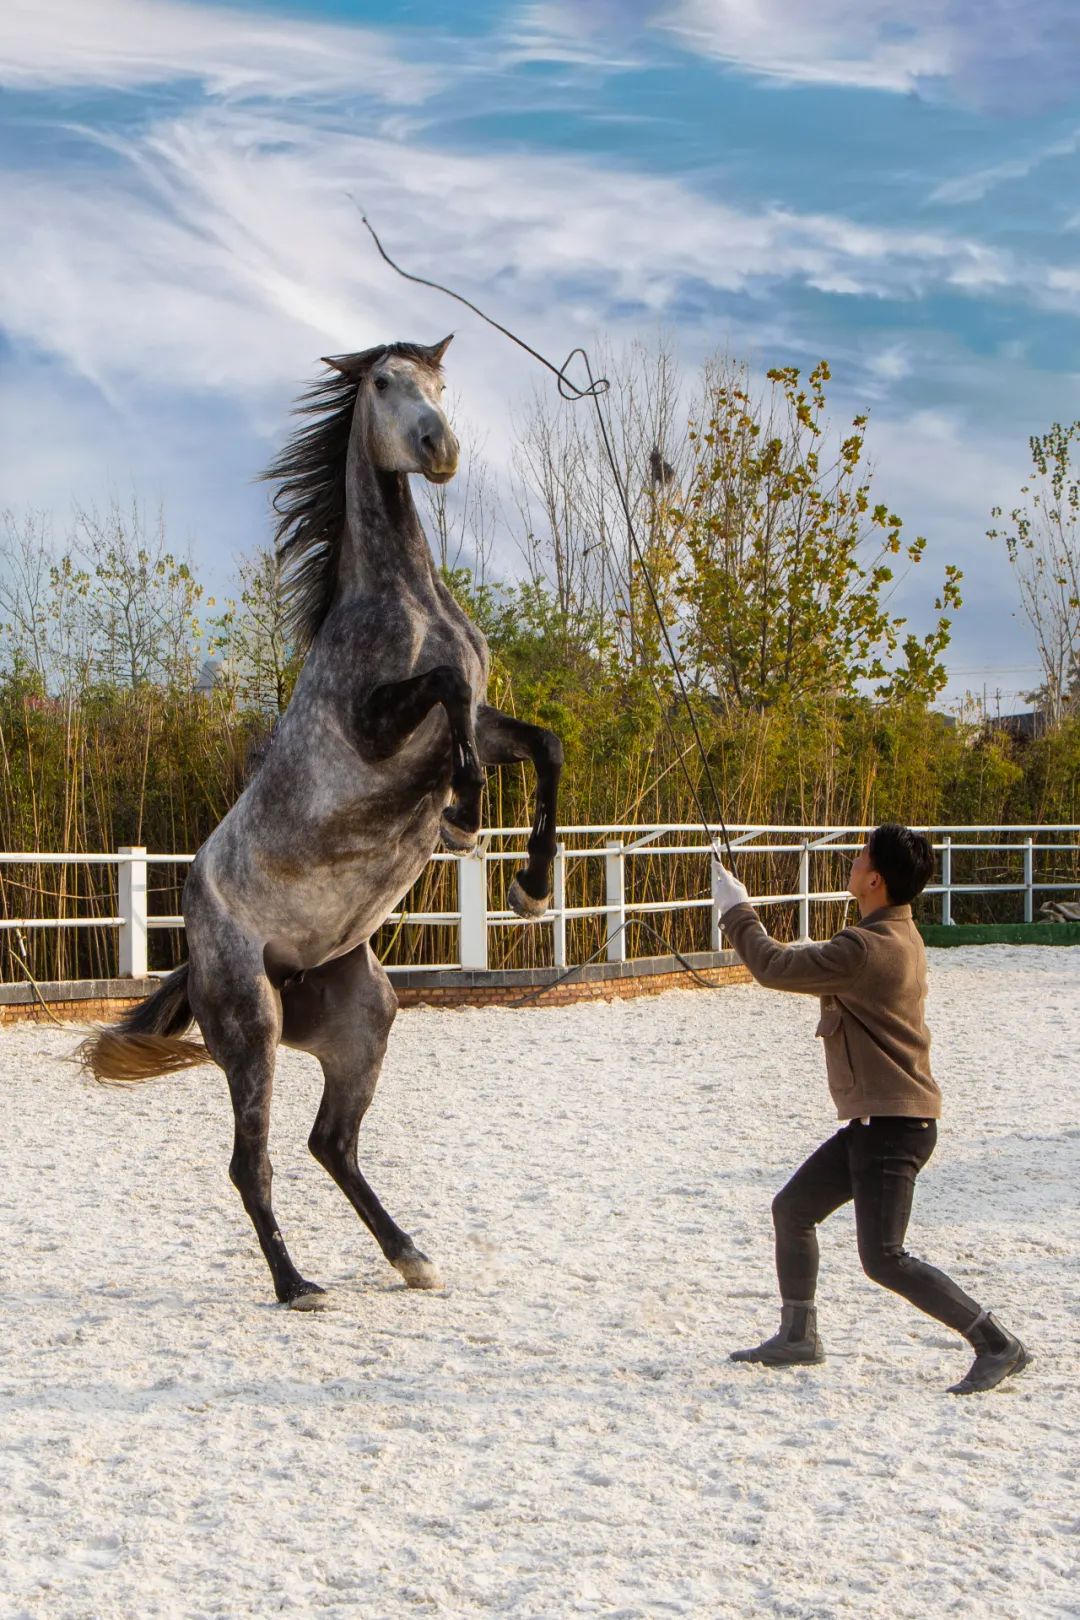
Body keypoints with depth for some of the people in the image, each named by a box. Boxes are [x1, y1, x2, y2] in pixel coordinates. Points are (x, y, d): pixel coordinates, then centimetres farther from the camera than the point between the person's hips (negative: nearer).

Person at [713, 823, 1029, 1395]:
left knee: (884, 1259, -11)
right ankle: (797, 1337, 27)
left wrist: (736, 909, -3)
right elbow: (818, 973, 23)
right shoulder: (898, 935, 10)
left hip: (894, 1123, -11)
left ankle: (997, 1346, -7)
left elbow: (774, 968, -17)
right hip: (875, 1119, 11)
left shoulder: (869, 948, -23)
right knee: (791, 1208, 17)